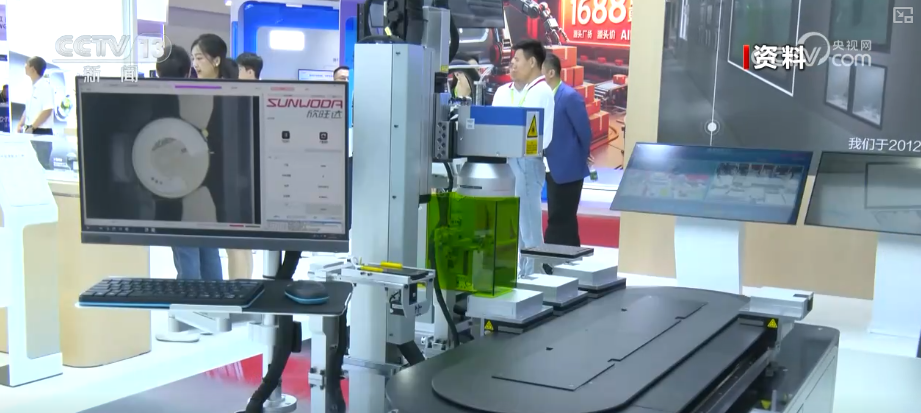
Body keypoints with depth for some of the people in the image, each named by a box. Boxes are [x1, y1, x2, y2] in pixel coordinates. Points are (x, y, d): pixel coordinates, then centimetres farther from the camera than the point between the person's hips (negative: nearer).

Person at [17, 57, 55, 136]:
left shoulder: (45, 86, -13)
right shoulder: (32, 87, 13)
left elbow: (47, 111, -20)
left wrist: (32, 127, -18)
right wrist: (20, 125, 8)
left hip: (42, 132, -8)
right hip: (30, 131, 8)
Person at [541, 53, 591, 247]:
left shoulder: (570, 96, -15)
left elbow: (585, 132, -12)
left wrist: (581, 159, 0)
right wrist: (546, 159, 7)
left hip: (568, 168, -8)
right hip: (554, 168, 8)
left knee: (559, 220, -4)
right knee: (563, 219, 15)